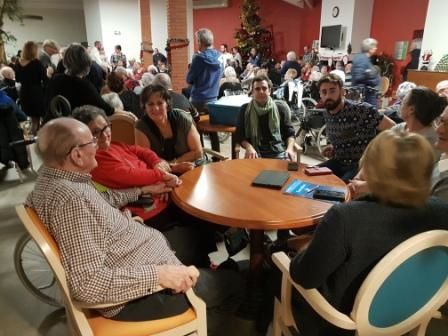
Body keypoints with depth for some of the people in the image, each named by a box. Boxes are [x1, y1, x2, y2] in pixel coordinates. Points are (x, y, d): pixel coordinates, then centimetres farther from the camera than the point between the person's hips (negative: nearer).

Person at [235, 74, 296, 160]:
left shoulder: (280, 107, 6)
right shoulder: (245, 109, 6)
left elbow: (289, 133, 10)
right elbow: (239, 135, 6)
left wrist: (290, 148, -10)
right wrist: (248, 147, -14)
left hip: (279, 153, 1)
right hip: (256, 153, 0)